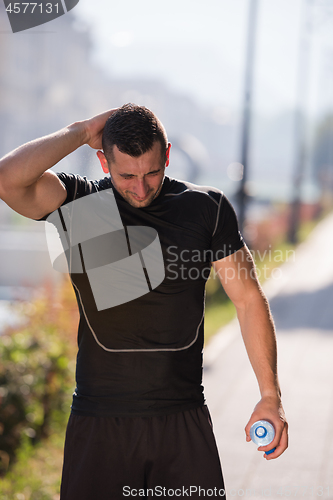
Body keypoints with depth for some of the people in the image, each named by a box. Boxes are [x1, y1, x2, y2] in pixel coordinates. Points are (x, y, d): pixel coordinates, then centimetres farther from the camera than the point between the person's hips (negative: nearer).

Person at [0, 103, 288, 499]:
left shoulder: (207, 208, 2)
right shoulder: (79, 205, -2)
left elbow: (248, 299, 7)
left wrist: (270, 396, 3)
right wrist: (82, 132, -12)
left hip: (184, 420, 1)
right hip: (99, 422, -1)